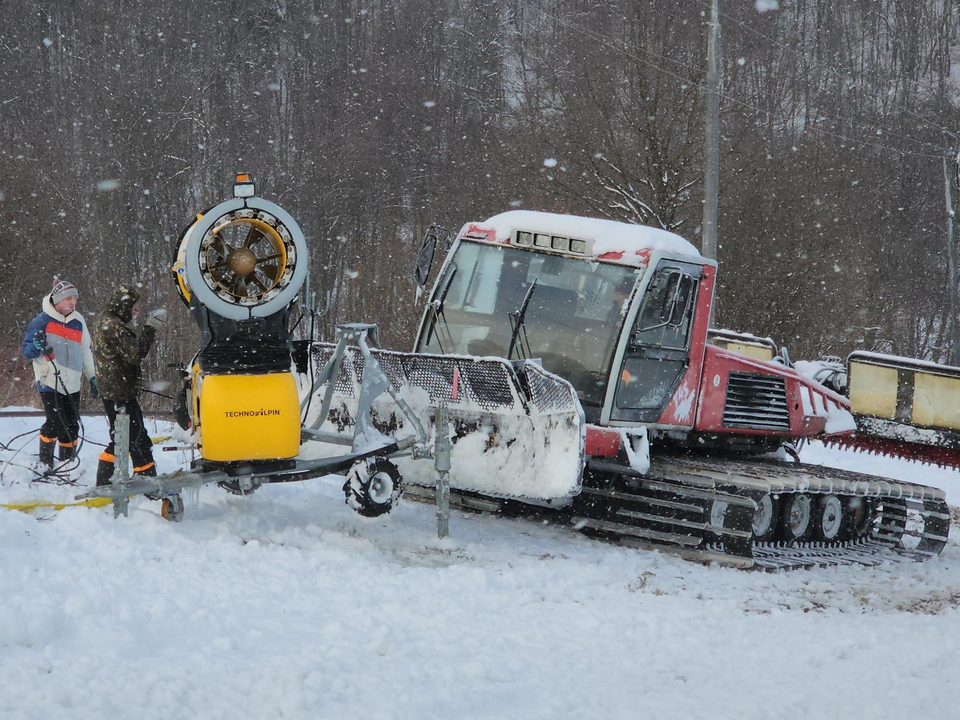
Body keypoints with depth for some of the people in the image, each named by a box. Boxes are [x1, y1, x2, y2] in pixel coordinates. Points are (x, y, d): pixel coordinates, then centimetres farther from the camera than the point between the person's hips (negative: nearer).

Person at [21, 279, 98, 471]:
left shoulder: (78, 321, 11)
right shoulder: (42, 321, -3)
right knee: (55, 423, -13)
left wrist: (92, 376, 18)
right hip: (50, 381, -5)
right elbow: (27, 351, -1)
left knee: (71, 426, 5)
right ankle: (45, 463, 2)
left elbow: (85, 351, 21)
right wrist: (37, 346, -23)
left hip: (72, 383, 5)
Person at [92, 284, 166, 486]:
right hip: (121, 394, -11)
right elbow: (135, 354, -25)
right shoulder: (114, 326, -19)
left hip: (110, 391, 11)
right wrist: (149, 329, -21)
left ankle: (103, 484, 23)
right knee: (139, 441, -6)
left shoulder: (104, 320, 14)